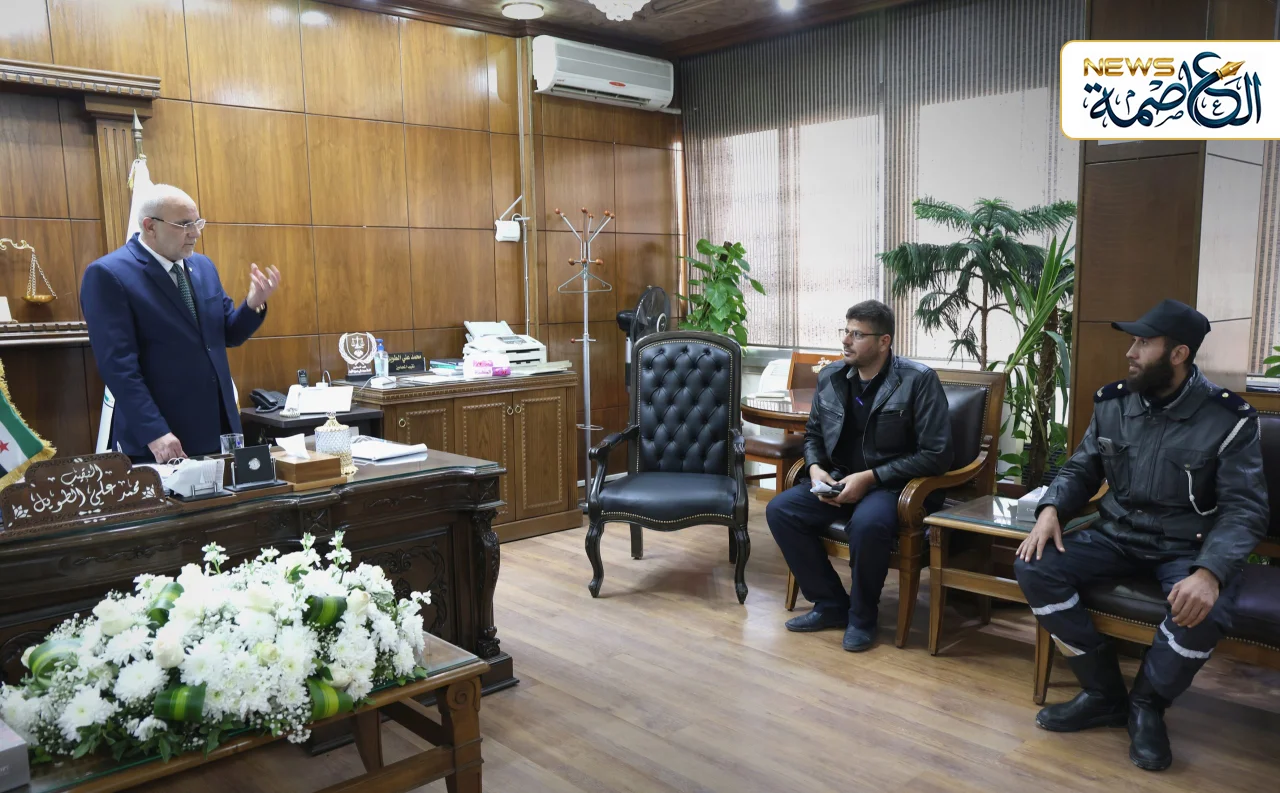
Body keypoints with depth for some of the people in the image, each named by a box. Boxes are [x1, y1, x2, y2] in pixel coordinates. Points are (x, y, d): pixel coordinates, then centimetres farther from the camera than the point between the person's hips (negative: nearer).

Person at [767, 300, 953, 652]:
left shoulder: (918, 380, -12)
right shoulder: (830, 377, 5)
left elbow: (937, 454, -15)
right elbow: (813, 434, 18)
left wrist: (871, 477, -20)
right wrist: (816, 469, -5)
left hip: (891, 485, -6)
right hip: (839, 479, 6)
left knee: (868, 523, -38)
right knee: (780, 510, -16)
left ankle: (862, 616, -9)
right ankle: (831, 605, 0)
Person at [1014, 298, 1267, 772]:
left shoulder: (1229, 419, -12)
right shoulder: (1112, 403, 1)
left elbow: (1245, 508, -16)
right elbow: (1080, 470, 10)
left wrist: (1209, 572, -34)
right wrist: (1051, 510, -13)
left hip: (1189, 548, -4)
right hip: (1118, 536, 4)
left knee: (1202, 613, -36)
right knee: (1034, 568, -19)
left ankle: (1147, 704, -2)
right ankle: (1106, 695, -4)